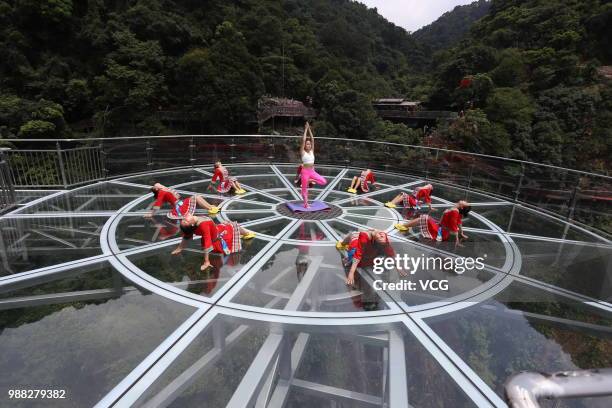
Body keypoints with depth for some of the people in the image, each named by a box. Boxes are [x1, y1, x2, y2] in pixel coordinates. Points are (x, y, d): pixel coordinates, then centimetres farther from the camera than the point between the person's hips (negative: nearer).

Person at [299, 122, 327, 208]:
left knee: (324, 182, -7)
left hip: (312, 171, 5)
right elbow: (303, 140, -11)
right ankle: (306, 204, 14)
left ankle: (310, 180, 12)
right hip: (305, 171, -5)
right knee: (304, 188, 2)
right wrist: (306, 129, -5)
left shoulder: (312, 151, 8)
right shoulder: (303, 152, -4)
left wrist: (309, 129, 4)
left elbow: (312, 139, 4)